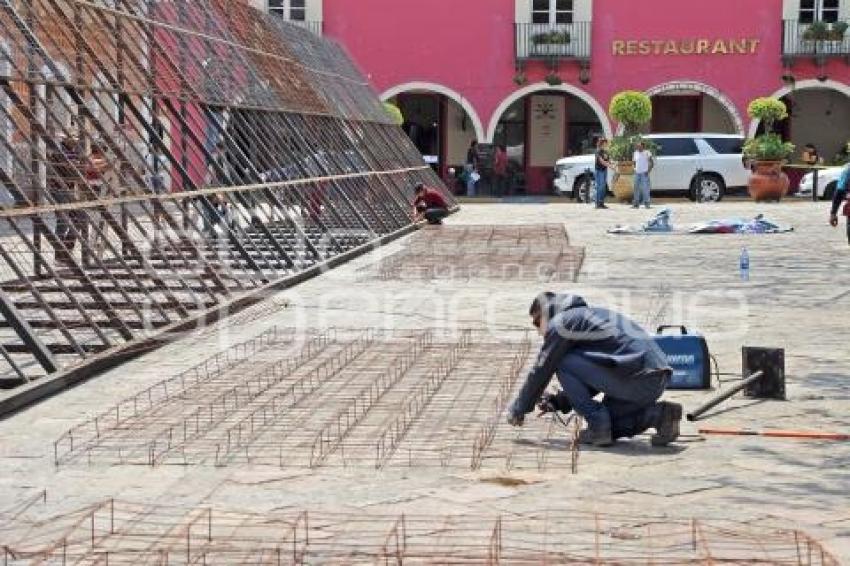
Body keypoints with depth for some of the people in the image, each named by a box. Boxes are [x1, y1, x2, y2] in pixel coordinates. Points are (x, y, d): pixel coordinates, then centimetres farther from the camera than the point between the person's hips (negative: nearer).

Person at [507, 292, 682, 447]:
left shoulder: (561, 322, 3)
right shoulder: (592, 314, 31)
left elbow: (541, 371, 5)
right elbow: (594, 376, 34)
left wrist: (518, 410, 16)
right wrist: (558, 402, 31)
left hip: (633, 376, -9)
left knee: (563, 363, 1)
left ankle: (598, 425, -4)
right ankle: (657, 414, 6)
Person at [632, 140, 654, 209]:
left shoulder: (647, 153, -6)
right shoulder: (635, 153, 10)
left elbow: (652, 163, -6)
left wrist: (649, 171, -13)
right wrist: (634, 169, 9)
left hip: (644, 173, -5)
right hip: (637, 173, 5)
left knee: (645, 188, -7)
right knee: (636, 188, 7)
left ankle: (646, 203, -3)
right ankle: (636, 203, 12)